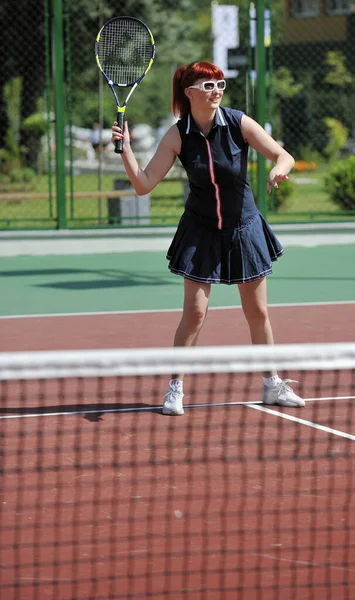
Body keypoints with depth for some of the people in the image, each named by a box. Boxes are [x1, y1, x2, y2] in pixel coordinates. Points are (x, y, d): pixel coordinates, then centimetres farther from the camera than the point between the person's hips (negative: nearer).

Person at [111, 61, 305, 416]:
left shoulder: (239, 123, -13)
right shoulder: (177, 136, -12)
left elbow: (284, 156, -14)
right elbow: (144, 184, -14)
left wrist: (279, 169, -37)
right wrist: (125, 148, -28)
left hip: (243, 229, 1)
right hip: (201, 233, -1)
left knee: (258, 312, 9)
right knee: (194, 312, -7)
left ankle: (272, 386, 23)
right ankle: (175, 389, 5)